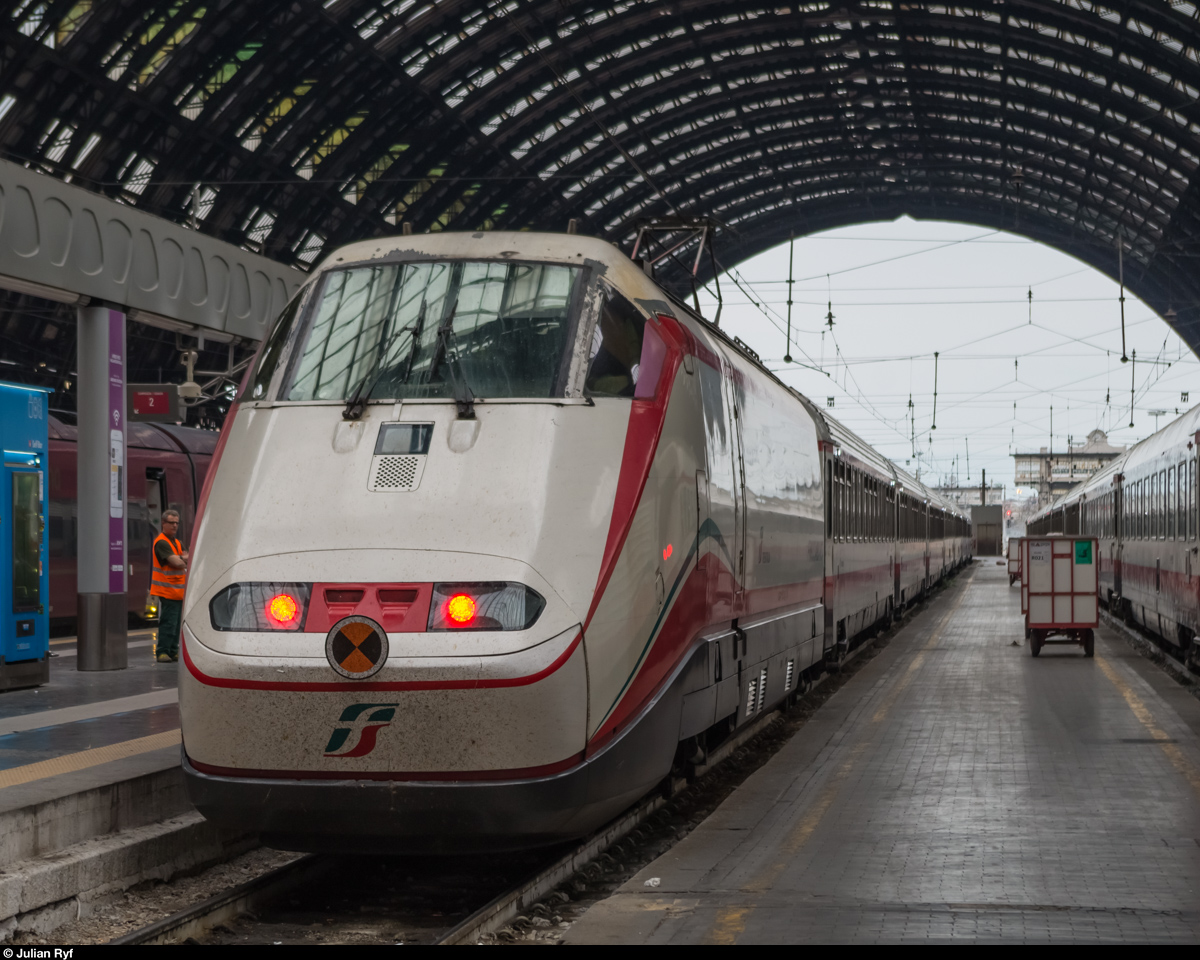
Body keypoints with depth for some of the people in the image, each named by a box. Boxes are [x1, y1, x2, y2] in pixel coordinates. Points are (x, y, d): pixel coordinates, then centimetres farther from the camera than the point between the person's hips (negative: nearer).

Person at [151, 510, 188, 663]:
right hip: (167, 591, -9)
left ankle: (173, 652, 16)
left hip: (178, 591, 9)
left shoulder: (176, 543, 19)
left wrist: (180, 558, -16)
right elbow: (176, 563, -19)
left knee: (176, 623, 11)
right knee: (168, 622, -11)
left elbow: (187, 558, 4)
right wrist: (186, 562, 0)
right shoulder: (161, 542, -12)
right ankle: (162, 652, -8)